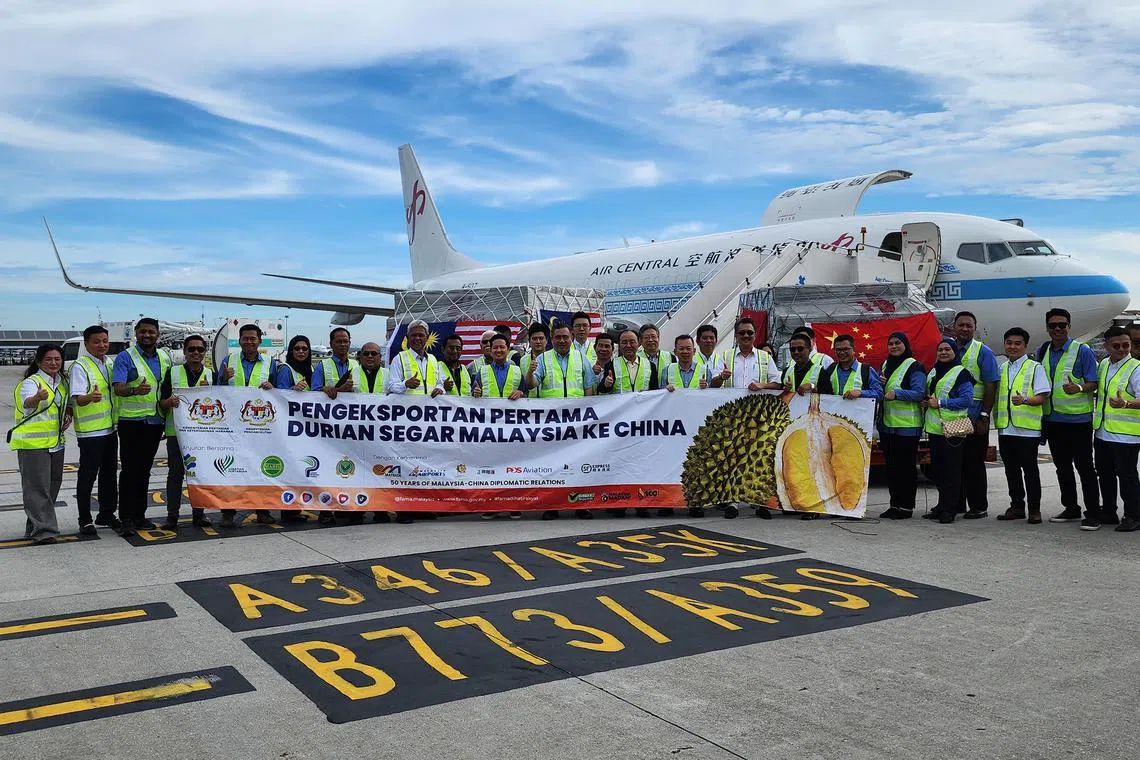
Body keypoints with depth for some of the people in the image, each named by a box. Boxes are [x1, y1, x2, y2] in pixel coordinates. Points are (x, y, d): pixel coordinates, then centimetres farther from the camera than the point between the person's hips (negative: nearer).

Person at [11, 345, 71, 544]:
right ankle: (44, 530, -10)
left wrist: (68, 416, 5)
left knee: (53, 485, 12)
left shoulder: (62, 382, 11)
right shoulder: (31, 382, -11)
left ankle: (35, 527, 24)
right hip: (32, 443, -8)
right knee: (38, 487, -9)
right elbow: (27, 403, -32)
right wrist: (38, 397, -54)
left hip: (56, 443, 8)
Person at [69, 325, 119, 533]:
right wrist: (90, 397, -41)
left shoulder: (109, 364, 12)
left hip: (109, 428, 7)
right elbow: (78, 399, -20)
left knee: (110, 473, 14)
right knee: (87, 476, -1)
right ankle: (85, 520, 8)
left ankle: (107, 514, 26)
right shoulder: (80, 366, -10)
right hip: (90, 430, -7)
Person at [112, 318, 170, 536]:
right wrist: (134, 391, -38)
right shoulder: (125, 358, -5)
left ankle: (139, 515, 19)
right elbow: (118, 387, -18)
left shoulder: (165, 358, 12)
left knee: (144, 470, 12)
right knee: (129, 470, -4)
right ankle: (126, 518, 0)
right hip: (131, 421, -5)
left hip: (155, 421, 5)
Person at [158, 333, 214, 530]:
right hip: (176, 430, -1)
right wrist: (169, 401, -20)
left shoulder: (211, 375, 9)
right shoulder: (173, 372, 5)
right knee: (175, 473, 0)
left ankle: (198, 513, 14)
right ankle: (172, 514, 5)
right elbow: (162, 401, 3)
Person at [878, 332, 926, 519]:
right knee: (891, 465, 11)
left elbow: (919, 393, -15)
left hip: (907, 426, -7)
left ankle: (906, 506, 5)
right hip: (887, 424, 7)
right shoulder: (885, 365, 17)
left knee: (906, 466, -2)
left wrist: (897, 393, -28)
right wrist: (880, 384, 3)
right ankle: (894, 504, 19)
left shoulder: (914, 367, -6)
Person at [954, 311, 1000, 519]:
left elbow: (991, 386, -8)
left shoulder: (983, 352, -3)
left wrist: (984, 417, -13)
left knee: (974, 463, 0)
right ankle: (956, 504, 19)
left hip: (974, 418, -5)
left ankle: (978, 506, 9)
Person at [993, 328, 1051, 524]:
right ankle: (1017, 506, 19)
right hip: (1005, 427, 5)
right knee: (1011, 469, 10)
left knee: (1030, 469, -1)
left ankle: (1034, 509, 7)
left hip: (1027, 428, -5)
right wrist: (995, 417, 11)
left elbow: (1043, 396, -9)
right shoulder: (1002, 368, 15)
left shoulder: (1035, 368, -1)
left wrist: (1025, 400, -26)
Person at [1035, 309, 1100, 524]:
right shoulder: (1042, 352, 10)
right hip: (1053, 419, 6)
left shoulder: (1082, 351, -6)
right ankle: (1070, 509, 26)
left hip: (1078, 418, -6)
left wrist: (1078, 389, -30)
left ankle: (1093, 513, 3)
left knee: (1084, 466, -3)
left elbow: (1093, 383, -9)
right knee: (1062, 467, 14)